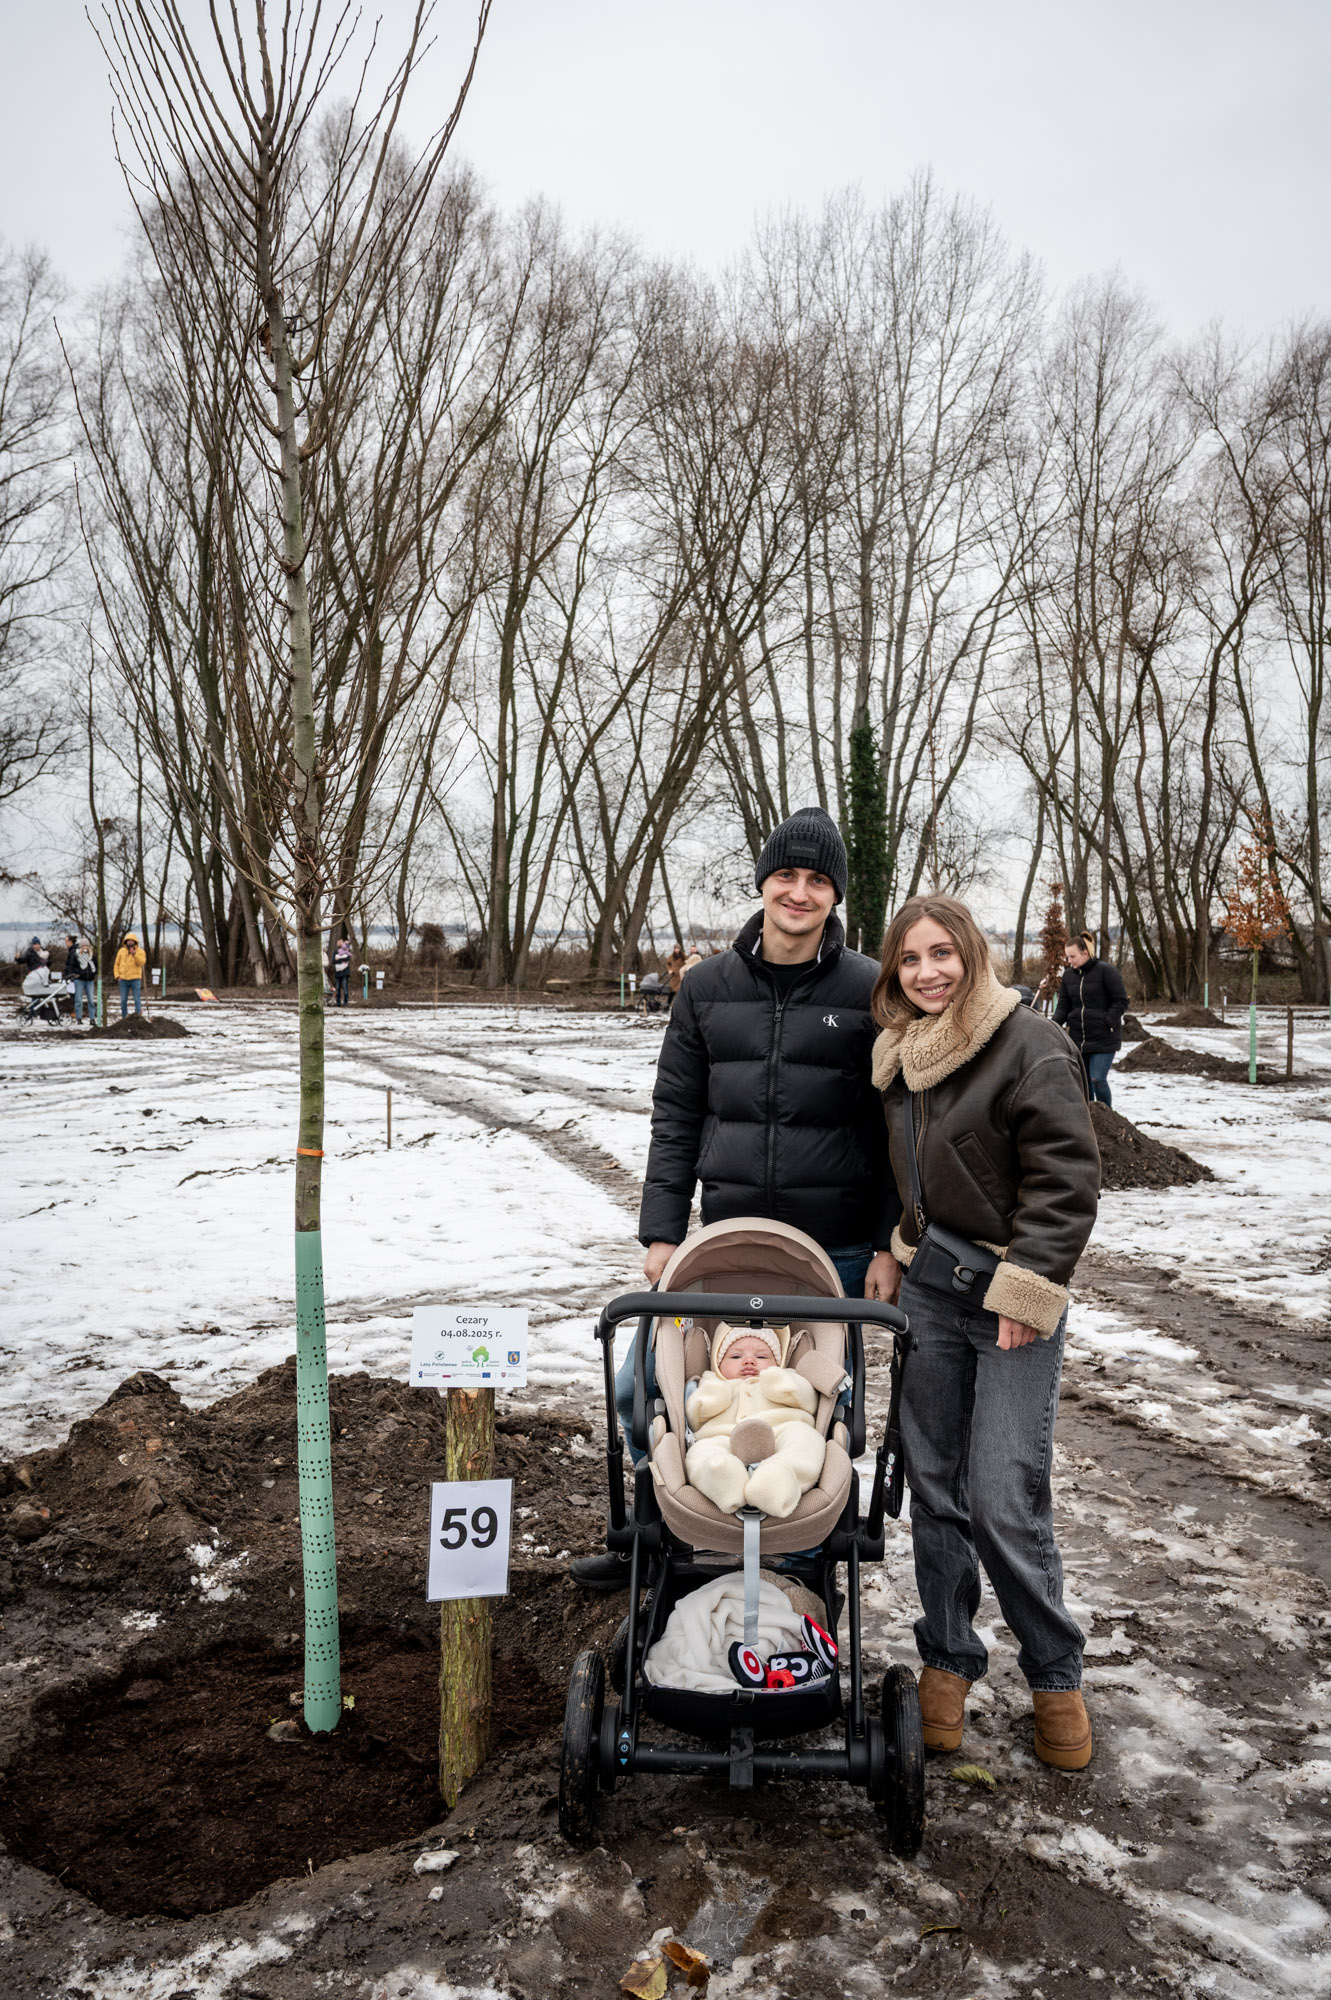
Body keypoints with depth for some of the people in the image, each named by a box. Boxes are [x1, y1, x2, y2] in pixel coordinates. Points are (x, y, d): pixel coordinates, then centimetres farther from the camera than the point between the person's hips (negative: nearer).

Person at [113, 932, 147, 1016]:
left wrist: (134, 954, -22)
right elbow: (117, 964, 14)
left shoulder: (140, 951, 2)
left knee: (137, 999, -5)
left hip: (135, 979, -3)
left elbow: (142, 962, -14)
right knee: (123, 1000, 5)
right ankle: (123, 1017, 14)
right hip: (123, 979, 3)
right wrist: (117, 975, 2)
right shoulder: (121, 951, 10)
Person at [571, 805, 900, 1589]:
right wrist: (663, 1230, 1)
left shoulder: (870, 990, -3)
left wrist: (890, 1244, -6)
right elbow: (676, 1115, 6)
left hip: (837, 1251, -2)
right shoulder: (707, 987, 4)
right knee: (643, 1392, 7)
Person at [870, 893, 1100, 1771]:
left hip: (1012, 1298, -6)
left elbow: (1068, 1177, -15)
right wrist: (901, 1253, 15)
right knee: (934, 1486, 11)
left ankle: (1055, 1674, 18)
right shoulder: (901, 1055, 10)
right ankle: (949, 1658, 28)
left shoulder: (1030, 1045, -12)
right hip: (928, 1288, 7)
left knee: (1007, 1500, -5)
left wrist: (1027, 1287, -17)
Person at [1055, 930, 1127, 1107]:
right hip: (1078, 1038, 6)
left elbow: (1121, 1001, -7)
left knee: (1098, 1080, -13)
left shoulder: (1106, 971, -9)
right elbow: (1063, 1006, 10)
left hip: (1104, 1039, -6)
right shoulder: (1068, 975, 7)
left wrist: (1107, 1023, -17)